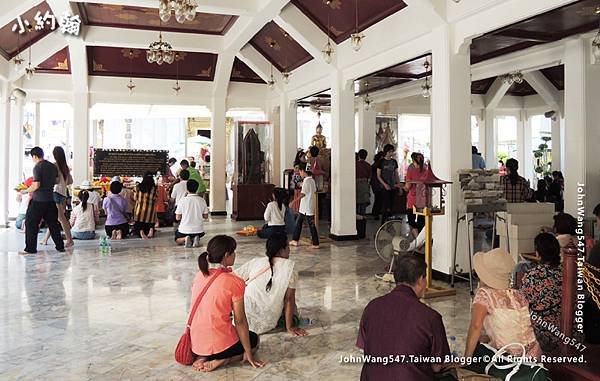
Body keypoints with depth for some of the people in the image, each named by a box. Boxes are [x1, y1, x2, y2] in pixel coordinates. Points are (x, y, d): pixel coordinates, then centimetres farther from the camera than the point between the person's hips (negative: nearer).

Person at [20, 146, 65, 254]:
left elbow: (36, 185, -17)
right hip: (50, 199, 7)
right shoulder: (53, 166, 9)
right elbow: (56, 181, 18)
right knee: (53, 223, 13)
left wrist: (25, 191, -3)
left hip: (38, 200, -7)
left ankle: (30, 248, 5)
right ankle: (60, 246, 14)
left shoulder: (37, 167, -11)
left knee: (31, 224, 3)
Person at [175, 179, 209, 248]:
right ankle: (195, 239, 0)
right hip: (198, 230, 2)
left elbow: (177, 218, -6)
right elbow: (205, 216, 3)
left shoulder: (182, 200, -11)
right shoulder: (202, 200, -5)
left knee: (177, 240, 27)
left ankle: (185, 239, -6)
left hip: (184, 230, -2)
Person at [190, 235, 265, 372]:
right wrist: (249, 355, -2)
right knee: (254, 339, 25)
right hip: (219, 344, -6)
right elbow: (240, 321, -13)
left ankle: (203, 357, 8)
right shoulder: (235, 282, -19)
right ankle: (221, 360, -2)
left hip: (195, 344, 6)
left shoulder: (199, 276, 0)